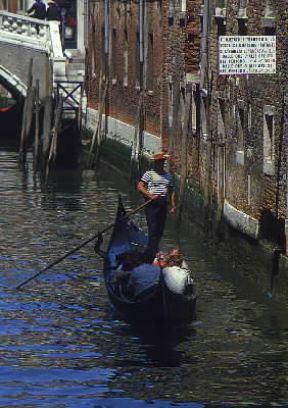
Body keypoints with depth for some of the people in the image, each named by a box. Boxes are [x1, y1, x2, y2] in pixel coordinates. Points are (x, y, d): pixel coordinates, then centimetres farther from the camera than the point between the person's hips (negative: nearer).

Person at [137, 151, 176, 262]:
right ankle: (152, 254, -16)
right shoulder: (149, 174, 1)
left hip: (163, 204, 6)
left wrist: (173, 206, 12)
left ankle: (149, 252, 16)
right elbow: (140, 186, -6)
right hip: (152, 204, -6)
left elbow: (171, 191, 19)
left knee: (160, 231, 5)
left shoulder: (168, 175, 17)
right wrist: (150, 195, -19)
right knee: (153, 230, -13)